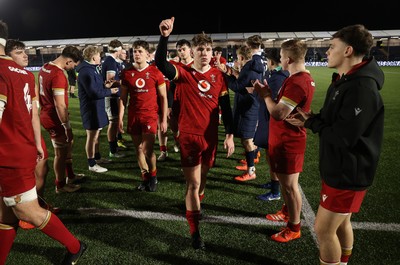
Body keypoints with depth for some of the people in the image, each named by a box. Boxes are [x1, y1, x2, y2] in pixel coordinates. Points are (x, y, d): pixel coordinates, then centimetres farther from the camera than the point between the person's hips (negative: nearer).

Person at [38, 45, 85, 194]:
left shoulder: (45, 67, 6)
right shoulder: (58, 75, -25)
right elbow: (60, 105, -26)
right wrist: (67, 127, -20)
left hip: (46, 115, 10)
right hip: (55, 119, -10)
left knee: (68, 144, 23)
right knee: (60, 152, 5)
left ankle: (70, 175, 37)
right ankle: (61, 186, 22)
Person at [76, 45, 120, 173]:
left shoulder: (92, 69, 12)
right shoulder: (86, 72, -20)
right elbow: (94, 92, -23)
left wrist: (105, 85, 1)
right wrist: (109, 91, -13)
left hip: (96, 107, 10)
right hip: (91, 108, -10)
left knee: (96, 134, 21)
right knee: (92, 136, 1)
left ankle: (97, 157, 36)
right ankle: (92, 164, 13)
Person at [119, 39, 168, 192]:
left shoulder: (155, 72, -3)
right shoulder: (126, 73, 5)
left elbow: (163, 97, 0)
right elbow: (123, 98, 9)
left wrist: (164, 120, -3)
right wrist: (120, 118, 2)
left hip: (150, 116, -3)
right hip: (133, 116, 4)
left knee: (147, 149, -7)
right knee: (138, 149, 9)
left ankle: (153, 176, 19)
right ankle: (145, 177, 26)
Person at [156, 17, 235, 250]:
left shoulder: (219, 75, 1)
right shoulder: (184, 73, -8)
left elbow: (226, 106, 4)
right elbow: (161, 64, -28)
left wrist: (230, 135, 2)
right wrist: (165, 36, -41)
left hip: (210, 135, 4)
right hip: (189, 135, -3)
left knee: (203, 177, 21)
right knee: (193, 183, 1)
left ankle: (196, 206, 50)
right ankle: (195, 232, 16)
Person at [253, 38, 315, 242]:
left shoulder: (297, 82, -25)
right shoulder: (304, 78, 9)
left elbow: (278, 113, -28)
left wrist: (265, 95, -14)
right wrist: (269, 94, 1)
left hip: (287, 142, -10)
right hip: (286, 139, 10)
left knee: (289, 185, 3)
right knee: (285, 180, 23)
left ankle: (294, 228, 20)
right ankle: (287, 212, 42)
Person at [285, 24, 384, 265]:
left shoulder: (362, 88, -26)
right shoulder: (343, 81, 7)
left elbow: (343, 137, -28)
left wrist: (310, 122, -13)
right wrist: (310, 118, -6)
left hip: (347, 174, -9)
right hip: (339, 168, 9)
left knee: (324, 229, 2)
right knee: (341, 223, 23)